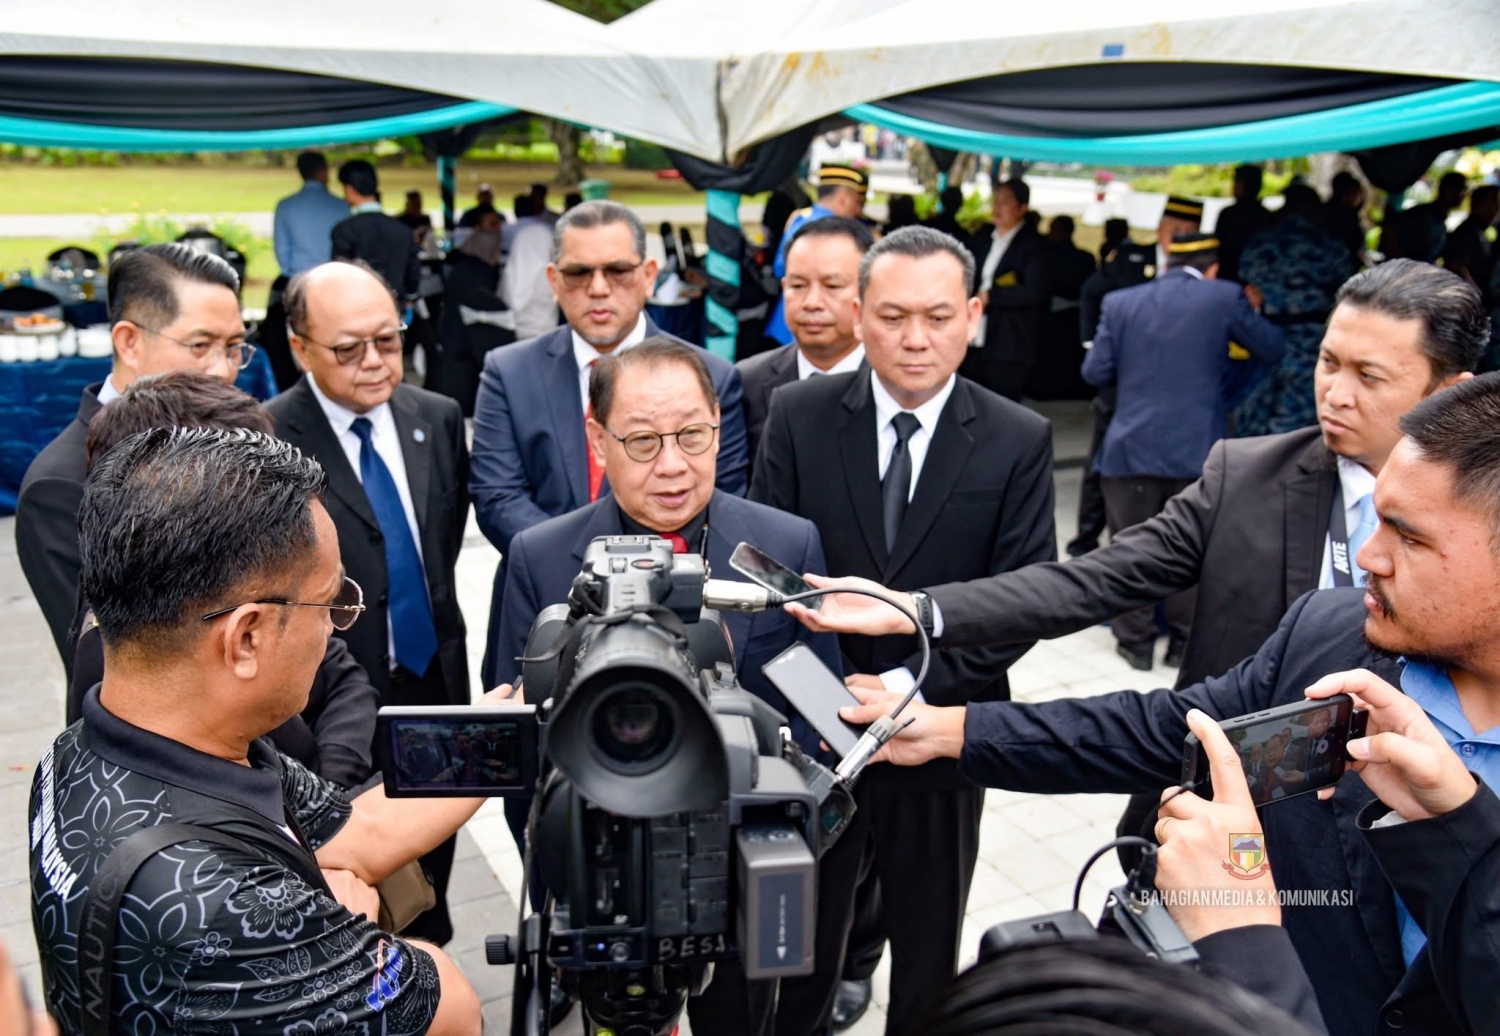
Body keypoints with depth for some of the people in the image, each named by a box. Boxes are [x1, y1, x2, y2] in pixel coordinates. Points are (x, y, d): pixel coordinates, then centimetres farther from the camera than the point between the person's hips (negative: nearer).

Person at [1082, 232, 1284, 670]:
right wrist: (1251, 309, 25)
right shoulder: (1224, 297, -2)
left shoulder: (1120, 302, 3)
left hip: (1132, 448, 1)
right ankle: (1185, 641, 19)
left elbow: (1095, 372, 2)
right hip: (1197, 448, -1)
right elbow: (1272, 348, 6)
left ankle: (1136, 639, 18)